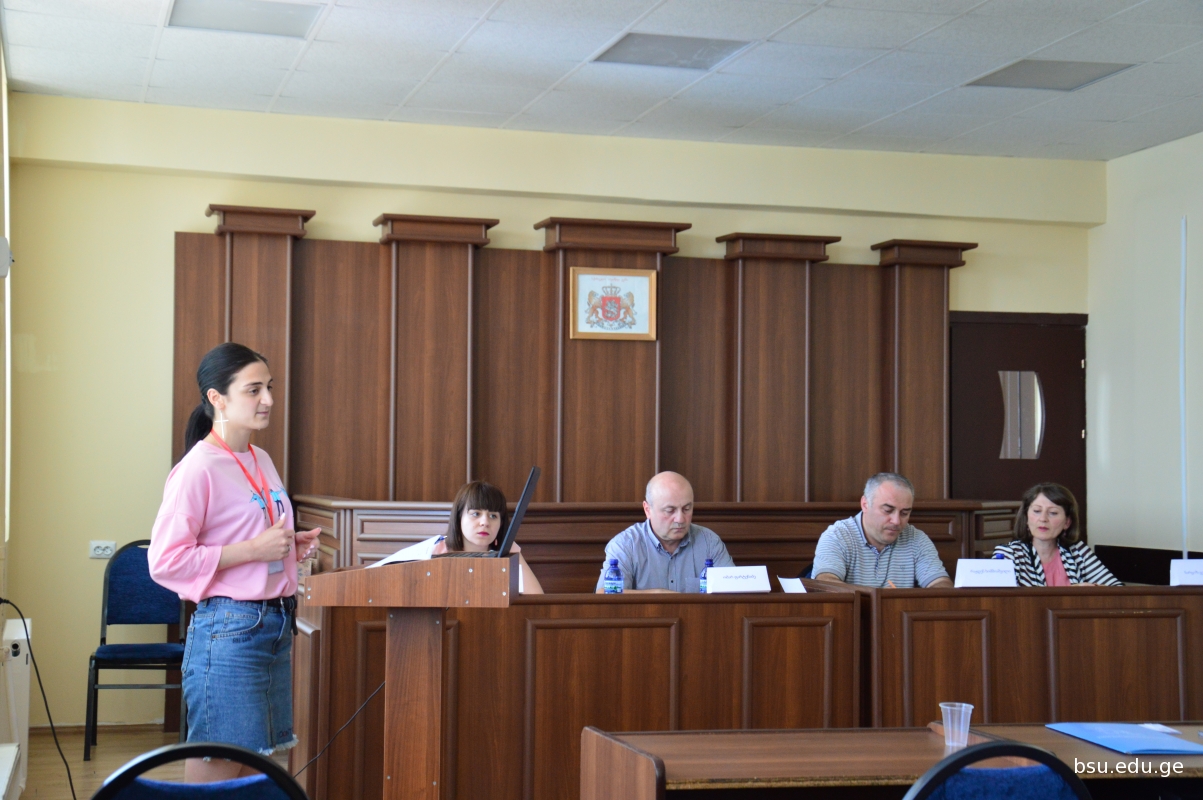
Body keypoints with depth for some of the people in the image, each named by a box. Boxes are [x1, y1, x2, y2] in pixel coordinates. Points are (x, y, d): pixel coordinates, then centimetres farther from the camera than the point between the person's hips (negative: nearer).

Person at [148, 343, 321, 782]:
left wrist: (292, 547, 6)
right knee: (217, 770, -4)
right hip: (228, 629, -8)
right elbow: (165, 561, -17)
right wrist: (253, 549, -18)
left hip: (276, 625, 8)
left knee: (255, 771, 11)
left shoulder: (261, 461, 13)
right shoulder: (198, 470, -12)